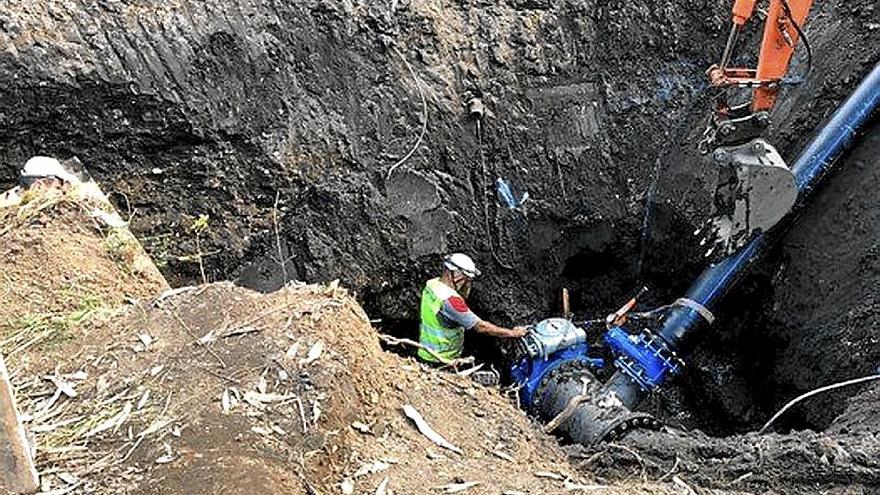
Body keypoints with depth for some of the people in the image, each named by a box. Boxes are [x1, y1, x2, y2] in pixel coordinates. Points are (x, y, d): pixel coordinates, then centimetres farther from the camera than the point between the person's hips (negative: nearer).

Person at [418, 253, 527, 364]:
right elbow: (481, 326, -26)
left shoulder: (432, 284, -3)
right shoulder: (449, 299, -30)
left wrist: (465, 291, -9)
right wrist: (513, 333, -18)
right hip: (440, 361, -9)